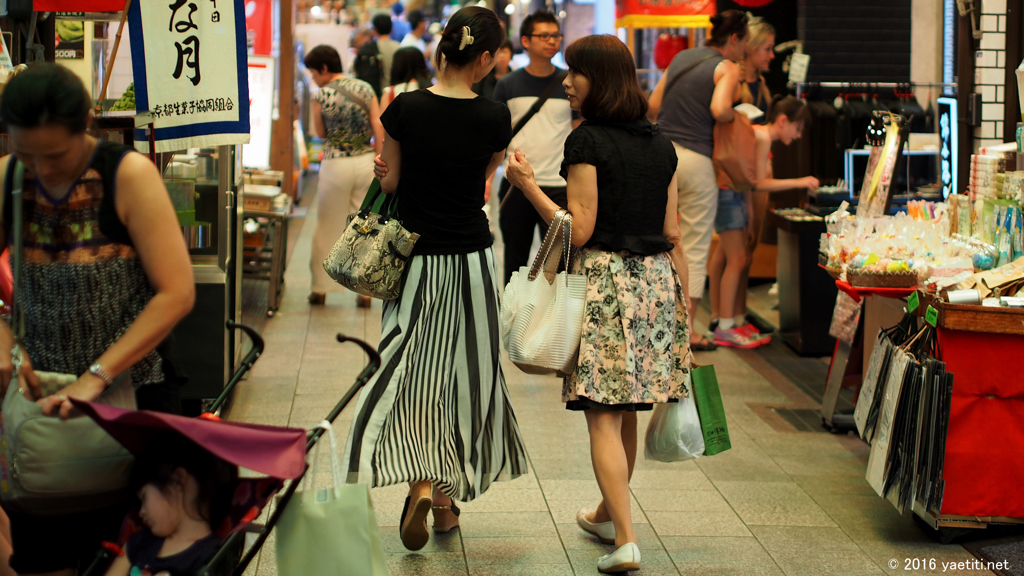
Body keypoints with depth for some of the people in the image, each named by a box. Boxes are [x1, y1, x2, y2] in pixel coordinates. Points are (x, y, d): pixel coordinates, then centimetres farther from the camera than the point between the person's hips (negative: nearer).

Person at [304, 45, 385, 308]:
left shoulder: (321, 96, -10)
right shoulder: (364, 89, 0)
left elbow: (320, 133, 1)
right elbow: (378, 129, -2)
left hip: (336, 165, -3)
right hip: (366, 162, 3)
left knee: (328, 227, 11)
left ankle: (320, 288, 19)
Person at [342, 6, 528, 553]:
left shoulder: (405, 108, -11)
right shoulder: (494, 117, -8)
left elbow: (389, 183, -2)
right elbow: (483, 176, 5)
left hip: (416, 260, -1)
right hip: (472, 259, 1)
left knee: (413, 373, 8)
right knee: (463, 374, 13)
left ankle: (421, 482, -13)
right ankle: (448, 498, 22)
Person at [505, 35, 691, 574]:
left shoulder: (587, 140, -9)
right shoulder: (660, 144, 10)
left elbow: (578, 230, -13)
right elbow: (672, 235, 11)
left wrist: (528, 184, -6)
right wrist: (683, 306, 15)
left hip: (603, 280, -7)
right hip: (654, 281, 7)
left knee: (602, 415, -4)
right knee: (625, 409, 19)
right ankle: (608, 513, 35)